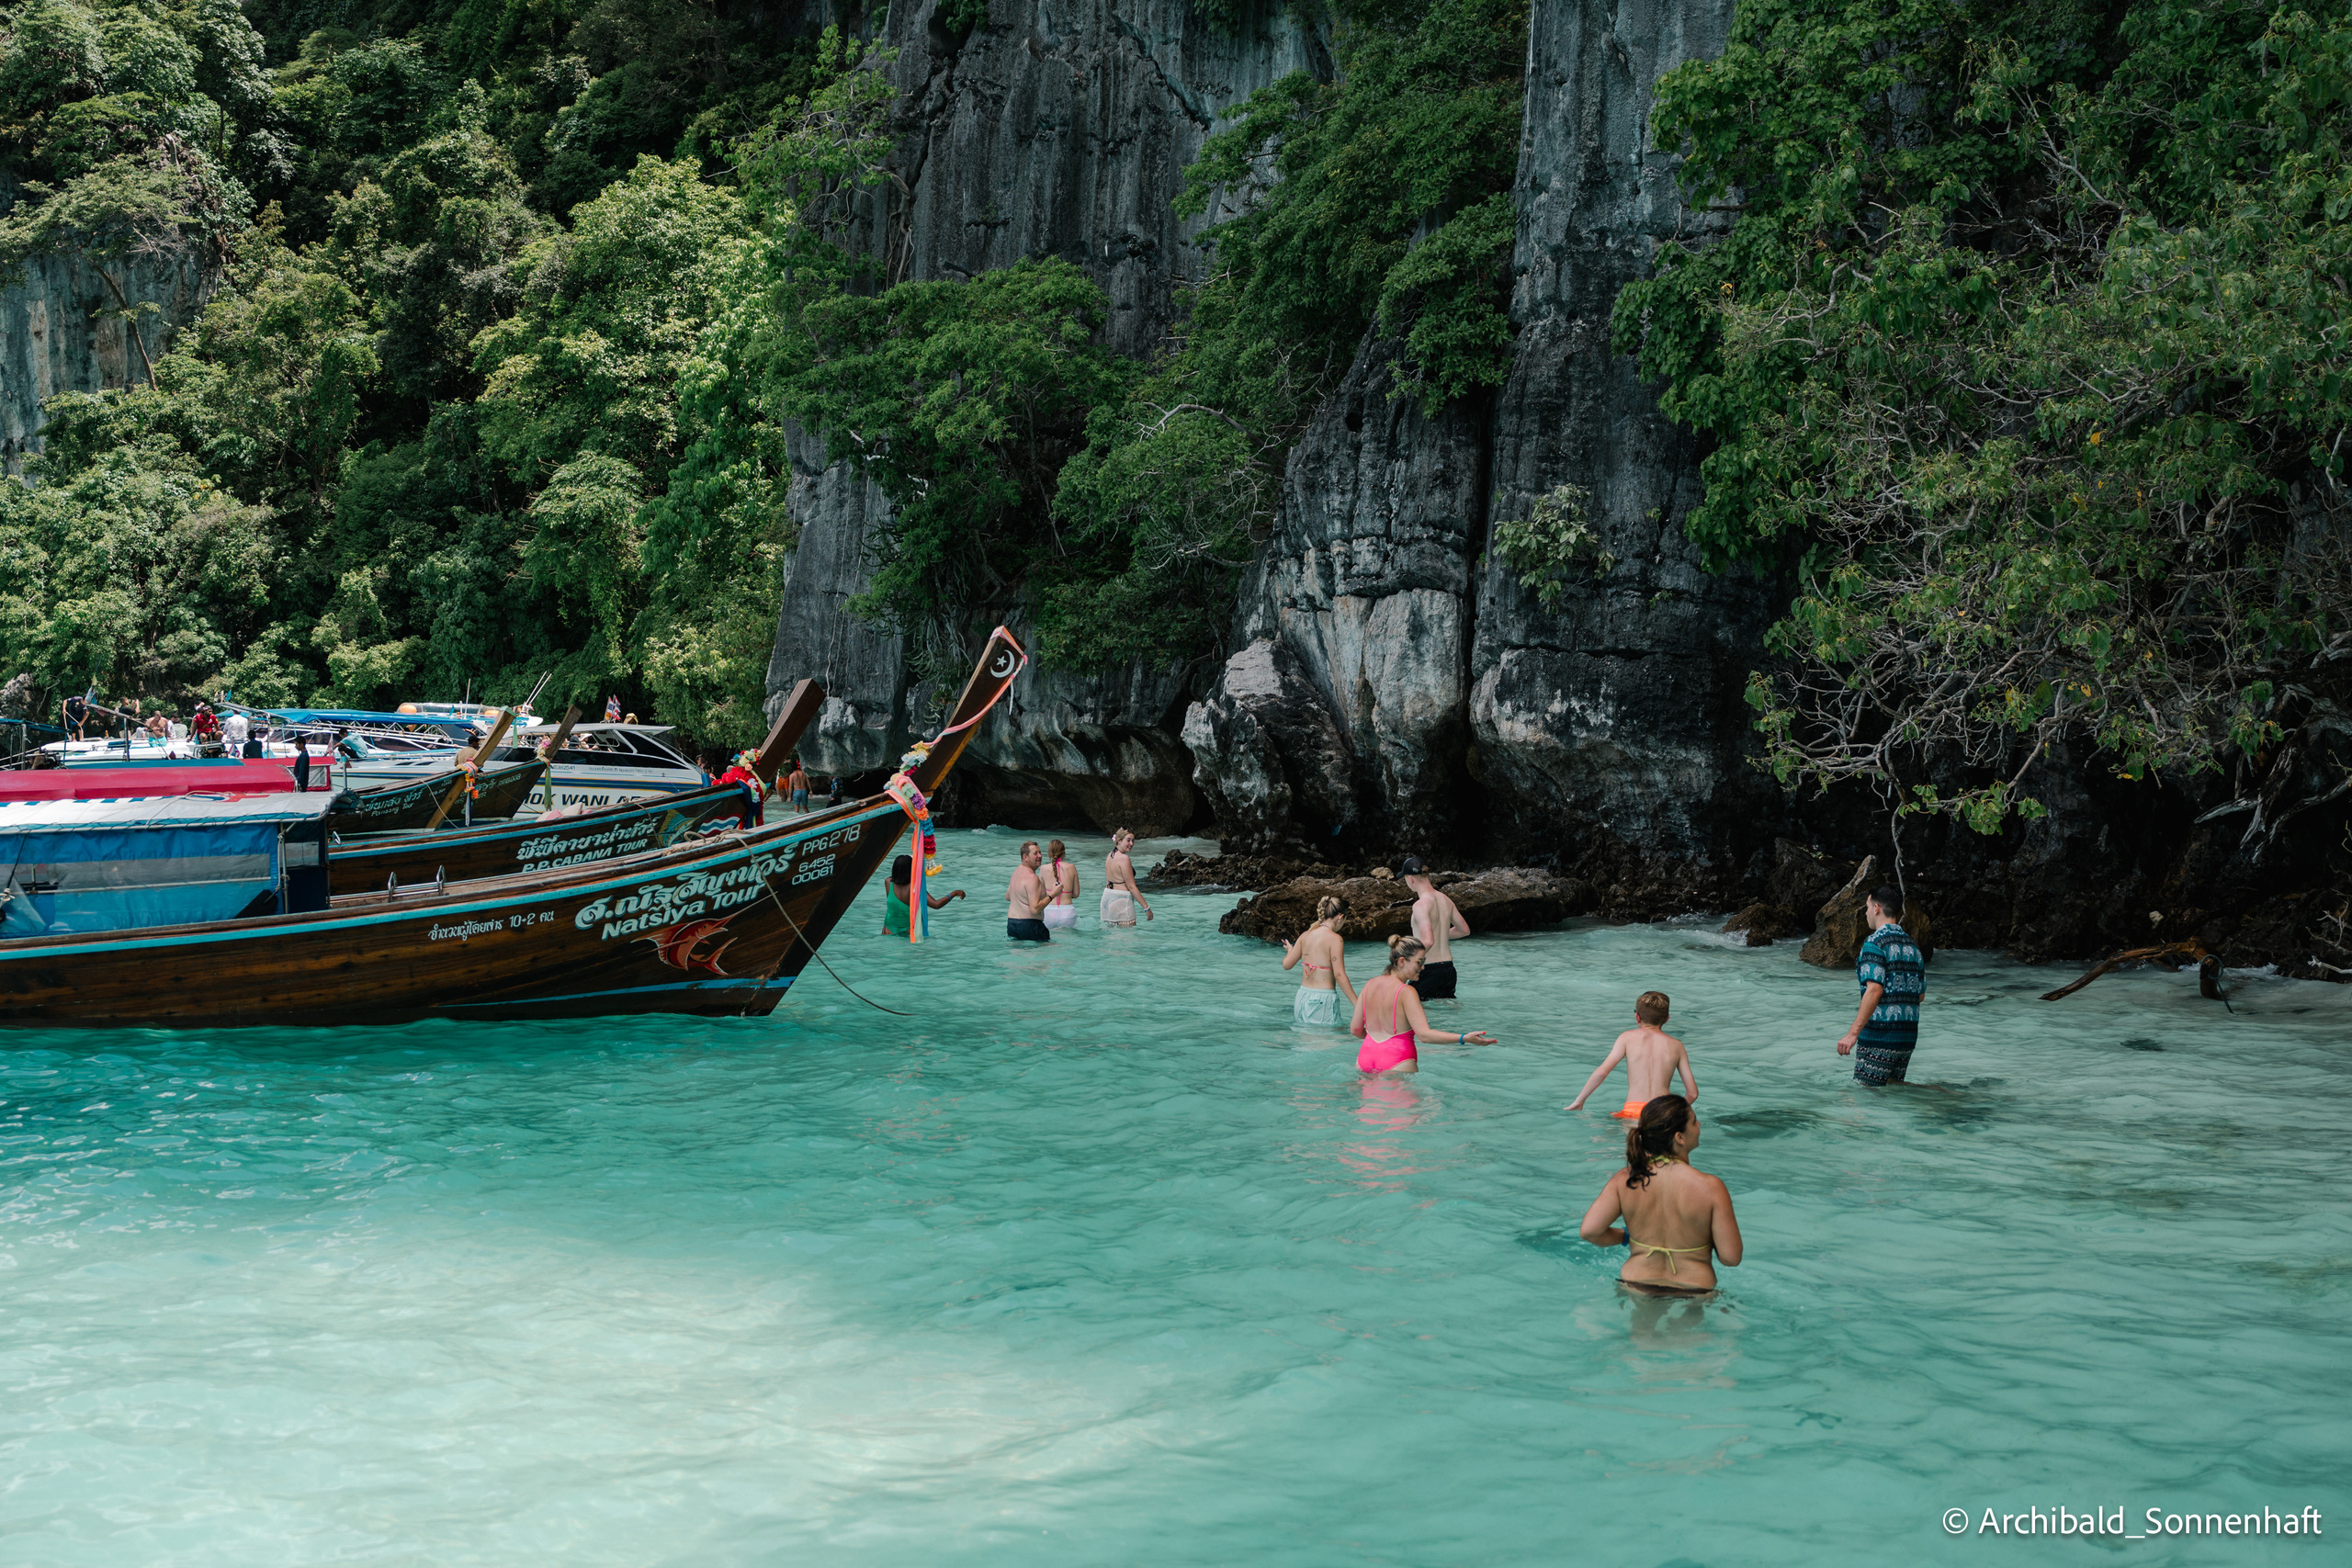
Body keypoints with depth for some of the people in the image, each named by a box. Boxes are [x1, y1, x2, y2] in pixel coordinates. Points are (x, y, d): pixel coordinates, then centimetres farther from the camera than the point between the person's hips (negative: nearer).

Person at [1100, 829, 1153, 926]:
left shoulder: (1110, 856, 10)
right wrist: (1146, 907, -13)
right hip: (1122, 900, -9)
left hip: (1107, 896, 9)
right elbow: (1131, 887, -17)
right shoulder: (1124, 859, -16)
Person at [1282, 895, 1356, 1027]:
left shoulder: (1305, 936, 6)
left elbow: (1286, 964, 8)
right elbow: (1339, 974, -17)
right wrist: (1357, 1004, -15)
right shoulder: (1335, 939, -10)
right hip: (1323, 1000, -6)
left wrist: (1289, 951, 32)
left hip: (1303, 996, 6)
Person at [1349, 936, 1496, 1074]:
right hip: (1397, 1063, -6)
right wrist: (1464, 1038, -22)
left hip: (1365, 1059, 7)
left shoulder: (1370, 985, 10)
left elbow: (1355, 1029, 14)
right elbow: (1424, 1034, -18)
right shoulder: (1406, 992, -10)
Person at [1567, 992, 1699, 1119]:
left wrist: (1579, 1101, 7)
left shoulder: (1628, 1037, 9)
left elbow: (1602, 1071, -2)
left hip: (1633, 1111, -1)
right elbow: (1692, 1093, 11)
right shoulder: (1676, 1046, 14)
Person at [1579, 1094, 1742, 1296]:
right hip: (1693, 1292, -3)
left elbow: (1589, 1230, -11)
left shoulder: (1625, 1180, -6)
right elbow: (1731, 1257, -12)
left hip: (1636, 1287, 3)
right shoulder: (1710, 1188, -15)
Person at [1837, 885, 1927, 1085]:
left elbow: (1875, 990, -23)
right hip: (1908, 1033, 8)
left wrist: (1852, 1033, -24)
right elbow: (1920, 994, 19)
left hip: (1880, 1034, -8)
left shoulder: (1875, 943, -12)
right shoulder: (1912, 945, 14)